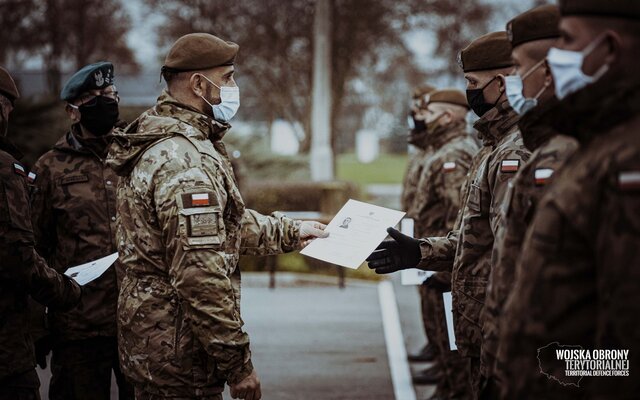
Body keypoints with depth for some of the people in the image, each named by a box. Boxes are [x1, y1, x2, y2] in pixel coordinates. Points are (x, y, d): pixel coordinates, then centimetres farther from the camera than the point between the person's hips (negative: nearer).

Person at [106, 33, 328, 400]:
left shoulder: (156, 144, 12)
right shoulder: (187, 162, -22)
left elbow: (221, 220, 27)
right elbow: (201, 278, -26)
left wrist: (288, 232, 33)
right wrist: (239, 363, -21)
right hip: (178, 355, -11)